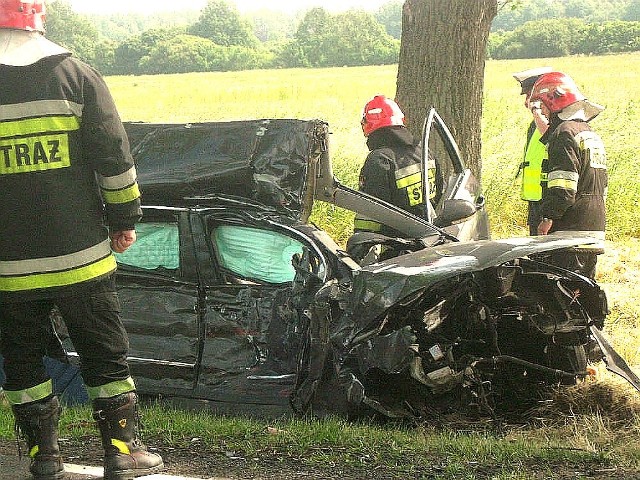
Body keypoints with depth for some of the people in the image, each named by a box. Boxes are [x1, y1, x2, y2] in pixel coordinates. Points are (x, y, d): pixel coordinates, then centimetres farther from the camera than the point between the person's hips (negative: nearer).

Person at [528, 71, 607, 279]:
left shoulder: (565, 132, -10)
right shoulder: (592, 134, 21)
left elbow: (563, 186, -19)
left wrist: (548, 217, -16)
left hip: (571, 230, -10)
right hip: (595, 231, 10)